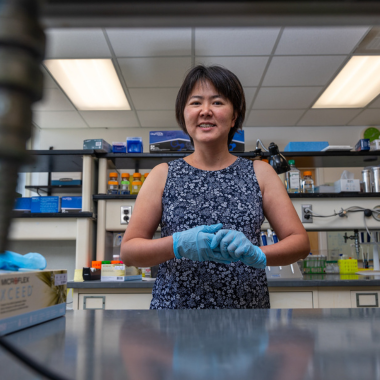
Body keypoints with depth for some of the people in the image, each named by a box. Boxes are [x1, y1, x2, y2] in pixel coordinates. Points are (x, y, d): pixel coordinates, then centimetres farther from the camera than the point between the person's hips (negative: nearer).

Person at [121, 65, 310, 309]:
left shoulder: (260, 173, 6)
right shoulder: (163, 175, 4)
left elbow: (300, 242, 3)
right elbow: (128, 251, 1)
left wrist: (257, 254, -16)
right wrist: (178, 245, -16)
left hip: (248, 307, 1)